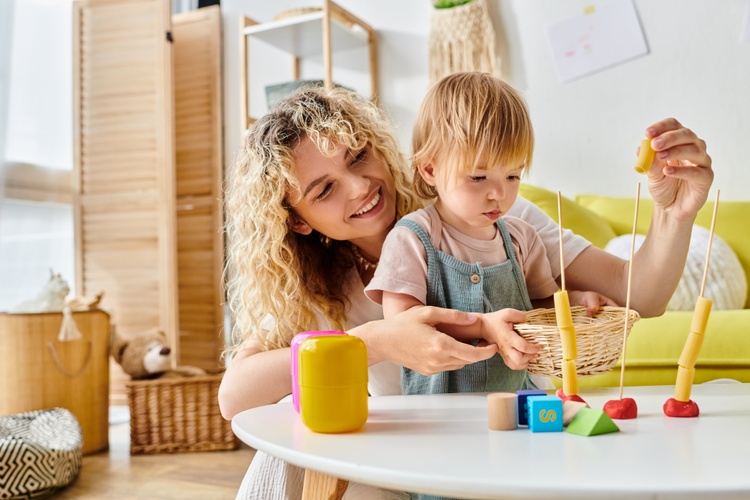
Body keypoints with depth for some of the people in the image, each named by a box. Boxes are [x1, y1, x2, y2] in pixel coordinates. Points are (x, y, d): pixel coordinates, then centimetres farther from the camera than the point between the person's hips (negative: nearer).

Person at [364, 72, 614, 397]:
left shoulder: (520, 237, 8)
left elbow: (542, 303, 20)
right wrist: (482, 327, -22)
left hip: (517, 396, 5)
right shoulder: (411, 239, -8)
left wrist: (576, 301, -1)